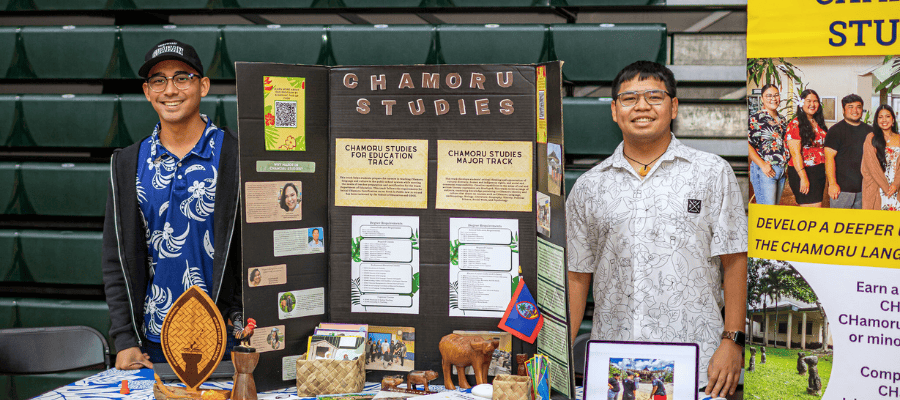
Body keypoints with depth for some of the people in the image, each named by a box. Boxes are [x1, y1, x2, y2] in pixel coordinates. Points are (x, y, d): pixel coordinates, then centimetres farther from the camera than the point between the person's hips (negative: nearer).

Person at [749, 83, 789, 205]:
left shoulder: (782, 120, 15)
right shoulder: (756, 119, -7)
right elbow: (748, 145, -13)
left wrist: (786, 166, 13)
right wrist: (762, 165, -18)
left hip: (781, 171, 7)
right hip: (765, 171, -7)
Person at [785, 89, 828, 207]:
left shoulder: (819, 123, 15)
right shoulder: (795, 124, -9)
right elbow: (795, 153, -15)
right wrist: (803, 177, -21)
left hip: (820, 172, 8)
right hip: (803, 172, -8)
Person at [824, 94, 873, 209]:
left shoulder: (869, 131, 14)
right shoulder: (835, 130, -3)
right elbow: (829, 157, -10)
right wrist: (832, 183, -18)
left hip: (864, 188, 5)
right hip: (842, 188, -5)